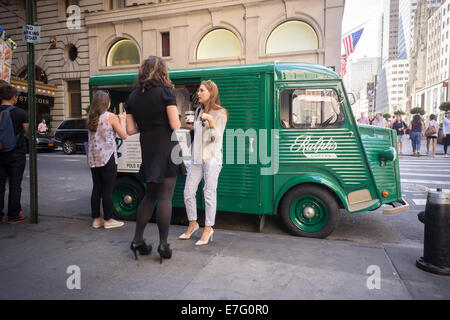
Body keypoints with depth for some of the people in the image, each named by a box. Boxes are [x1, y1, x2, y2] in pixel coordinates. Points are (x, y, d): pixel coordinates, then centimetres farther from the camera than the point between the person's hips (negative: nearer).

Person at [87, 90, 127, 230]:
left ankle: (96, 219, 18)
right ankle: (108, 220, 8)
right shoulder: (110, 116, -8)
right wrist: (122, 121, 12)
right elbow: (123, 135, -4)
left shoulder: (90, 118, 9)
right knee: (108, 189, 1)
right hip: (107, 158, -6)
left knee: (96, 188, 11)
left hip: (93, 158, 6)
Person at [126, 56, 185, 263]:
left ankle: (137, 240, 21)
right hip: (166, 147, -5)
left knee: (150, 195, 17)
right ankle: (163, 245, 3)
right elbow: (175, 125, -11)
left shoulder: (133, 97, 10)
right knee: (165, 197, -2)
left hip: (147, 149, 5)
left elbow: (130, 130, 8)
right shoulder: (165, 92, -5)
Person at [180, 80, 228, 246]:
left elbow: (217, 138, -11)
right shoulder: (200, 111, 17)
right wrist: (191, 127, 10)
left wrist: (211, 121, -24)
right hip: (197, 158, 7)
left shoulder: (220, 113, -4)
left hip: (211, 159, -7)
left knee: (209, 193, -3)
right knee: (188, 191, 6)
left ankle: (208, 228, 8)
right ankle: (192, 224, 23)